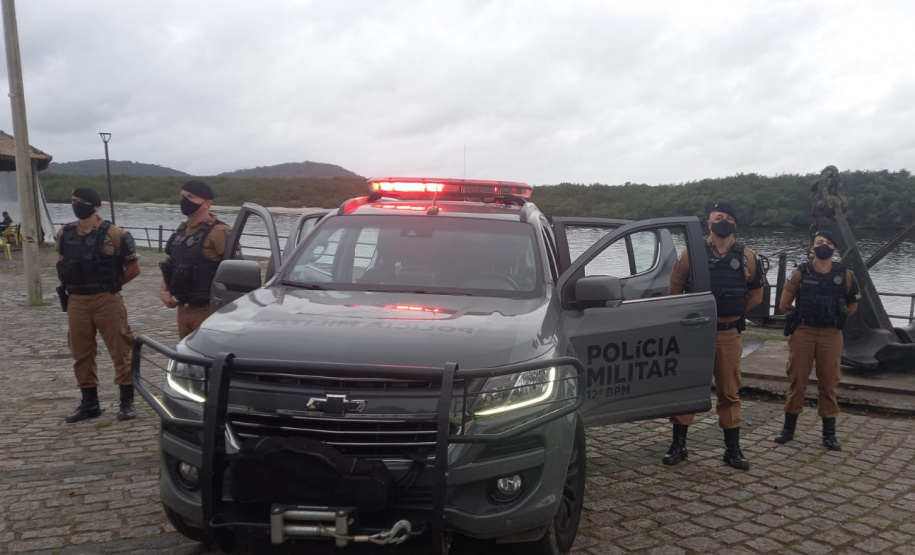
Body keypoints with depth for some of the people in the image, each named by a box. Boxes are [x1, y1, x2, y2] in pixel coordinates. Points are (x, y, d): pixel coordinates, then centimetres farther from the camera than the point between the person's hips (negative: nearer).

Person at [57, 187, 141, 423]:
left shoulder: (115, 234, -7)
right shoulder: (65, 234, 8)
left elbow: (133, 268, -1)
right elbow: (63, 265, 23)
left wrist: (110, 284, 4)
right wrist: (77, 284, 11)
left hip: (106, 300, -5)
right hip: (76, 301, 5)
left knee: (120, 350, -2)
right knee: (81, 353, 10)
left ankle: (127, 402, 7)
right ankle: (89, 403, 22)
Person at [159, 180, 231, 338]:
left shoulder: (218, 232, -14)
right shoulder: (181, 231, 12)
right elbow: (171, 265, 23)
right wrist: (164, 291, 8)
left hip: (207, 311, -8)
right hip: (183, 309, 8)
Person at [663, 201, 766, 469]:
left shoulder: (747, 258, 2)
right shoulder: (691, 254, -3)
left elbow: (756, 294, 14)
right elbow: (674, 289, 4)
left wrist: (732, 312, 11)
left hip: (729, 334, 1)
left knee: (729, 392, 9)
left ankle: (733, 448, 20)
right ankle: (678, 445, 13)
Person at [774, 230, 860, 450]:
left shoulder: (845, 275, 1)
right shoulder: (800, 273, -3)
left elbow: (852, 306, 14)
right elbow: (784, 306, 3)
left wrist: (835, 316, 8)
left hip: (831, 335, 1)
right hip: (803, 333, -1)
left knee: (828, 384, 5)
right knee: (797, 381, 5)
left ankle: (829, 434, 15)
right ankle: (789, 428, 16)